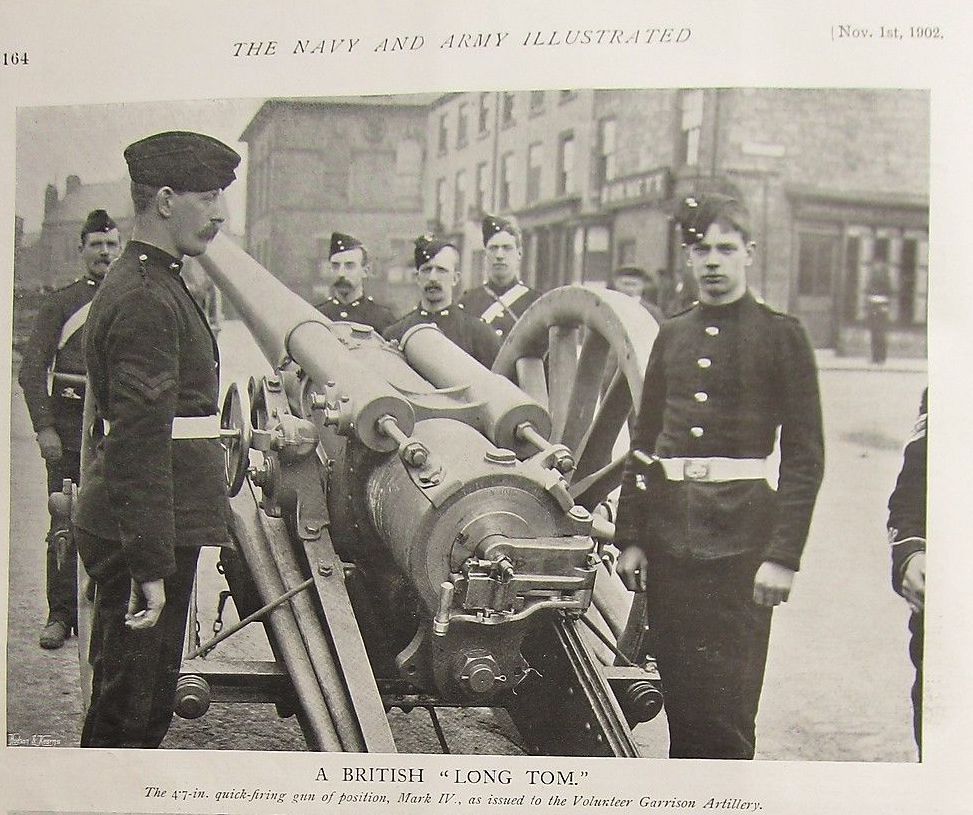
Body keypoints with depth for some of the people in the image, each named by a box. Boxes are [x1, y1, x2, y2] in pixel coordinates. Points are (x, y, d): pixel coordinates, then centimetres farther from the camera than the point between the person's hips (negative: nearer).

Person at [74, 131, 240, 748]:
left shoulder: (157, 285, 15)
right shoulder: (146, 301, -19)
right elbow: (138, 442, -24)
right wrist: (149, 566, -24)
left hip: (162, 528, 11)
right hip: (144, 535, -10)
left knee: (147, 697, 18)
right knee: (130, 706, -1)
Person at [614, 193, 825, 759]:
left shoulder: (781, 335, 0)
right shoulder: (672, 336, 13)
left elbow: (805, 455, -4)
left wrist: (784, 556, -11)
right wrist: (629, 537, 9)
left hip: (740, 539, -4)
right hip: (668, 536, 4)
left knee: (728, 708, -4)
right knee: (679, 696, 8)